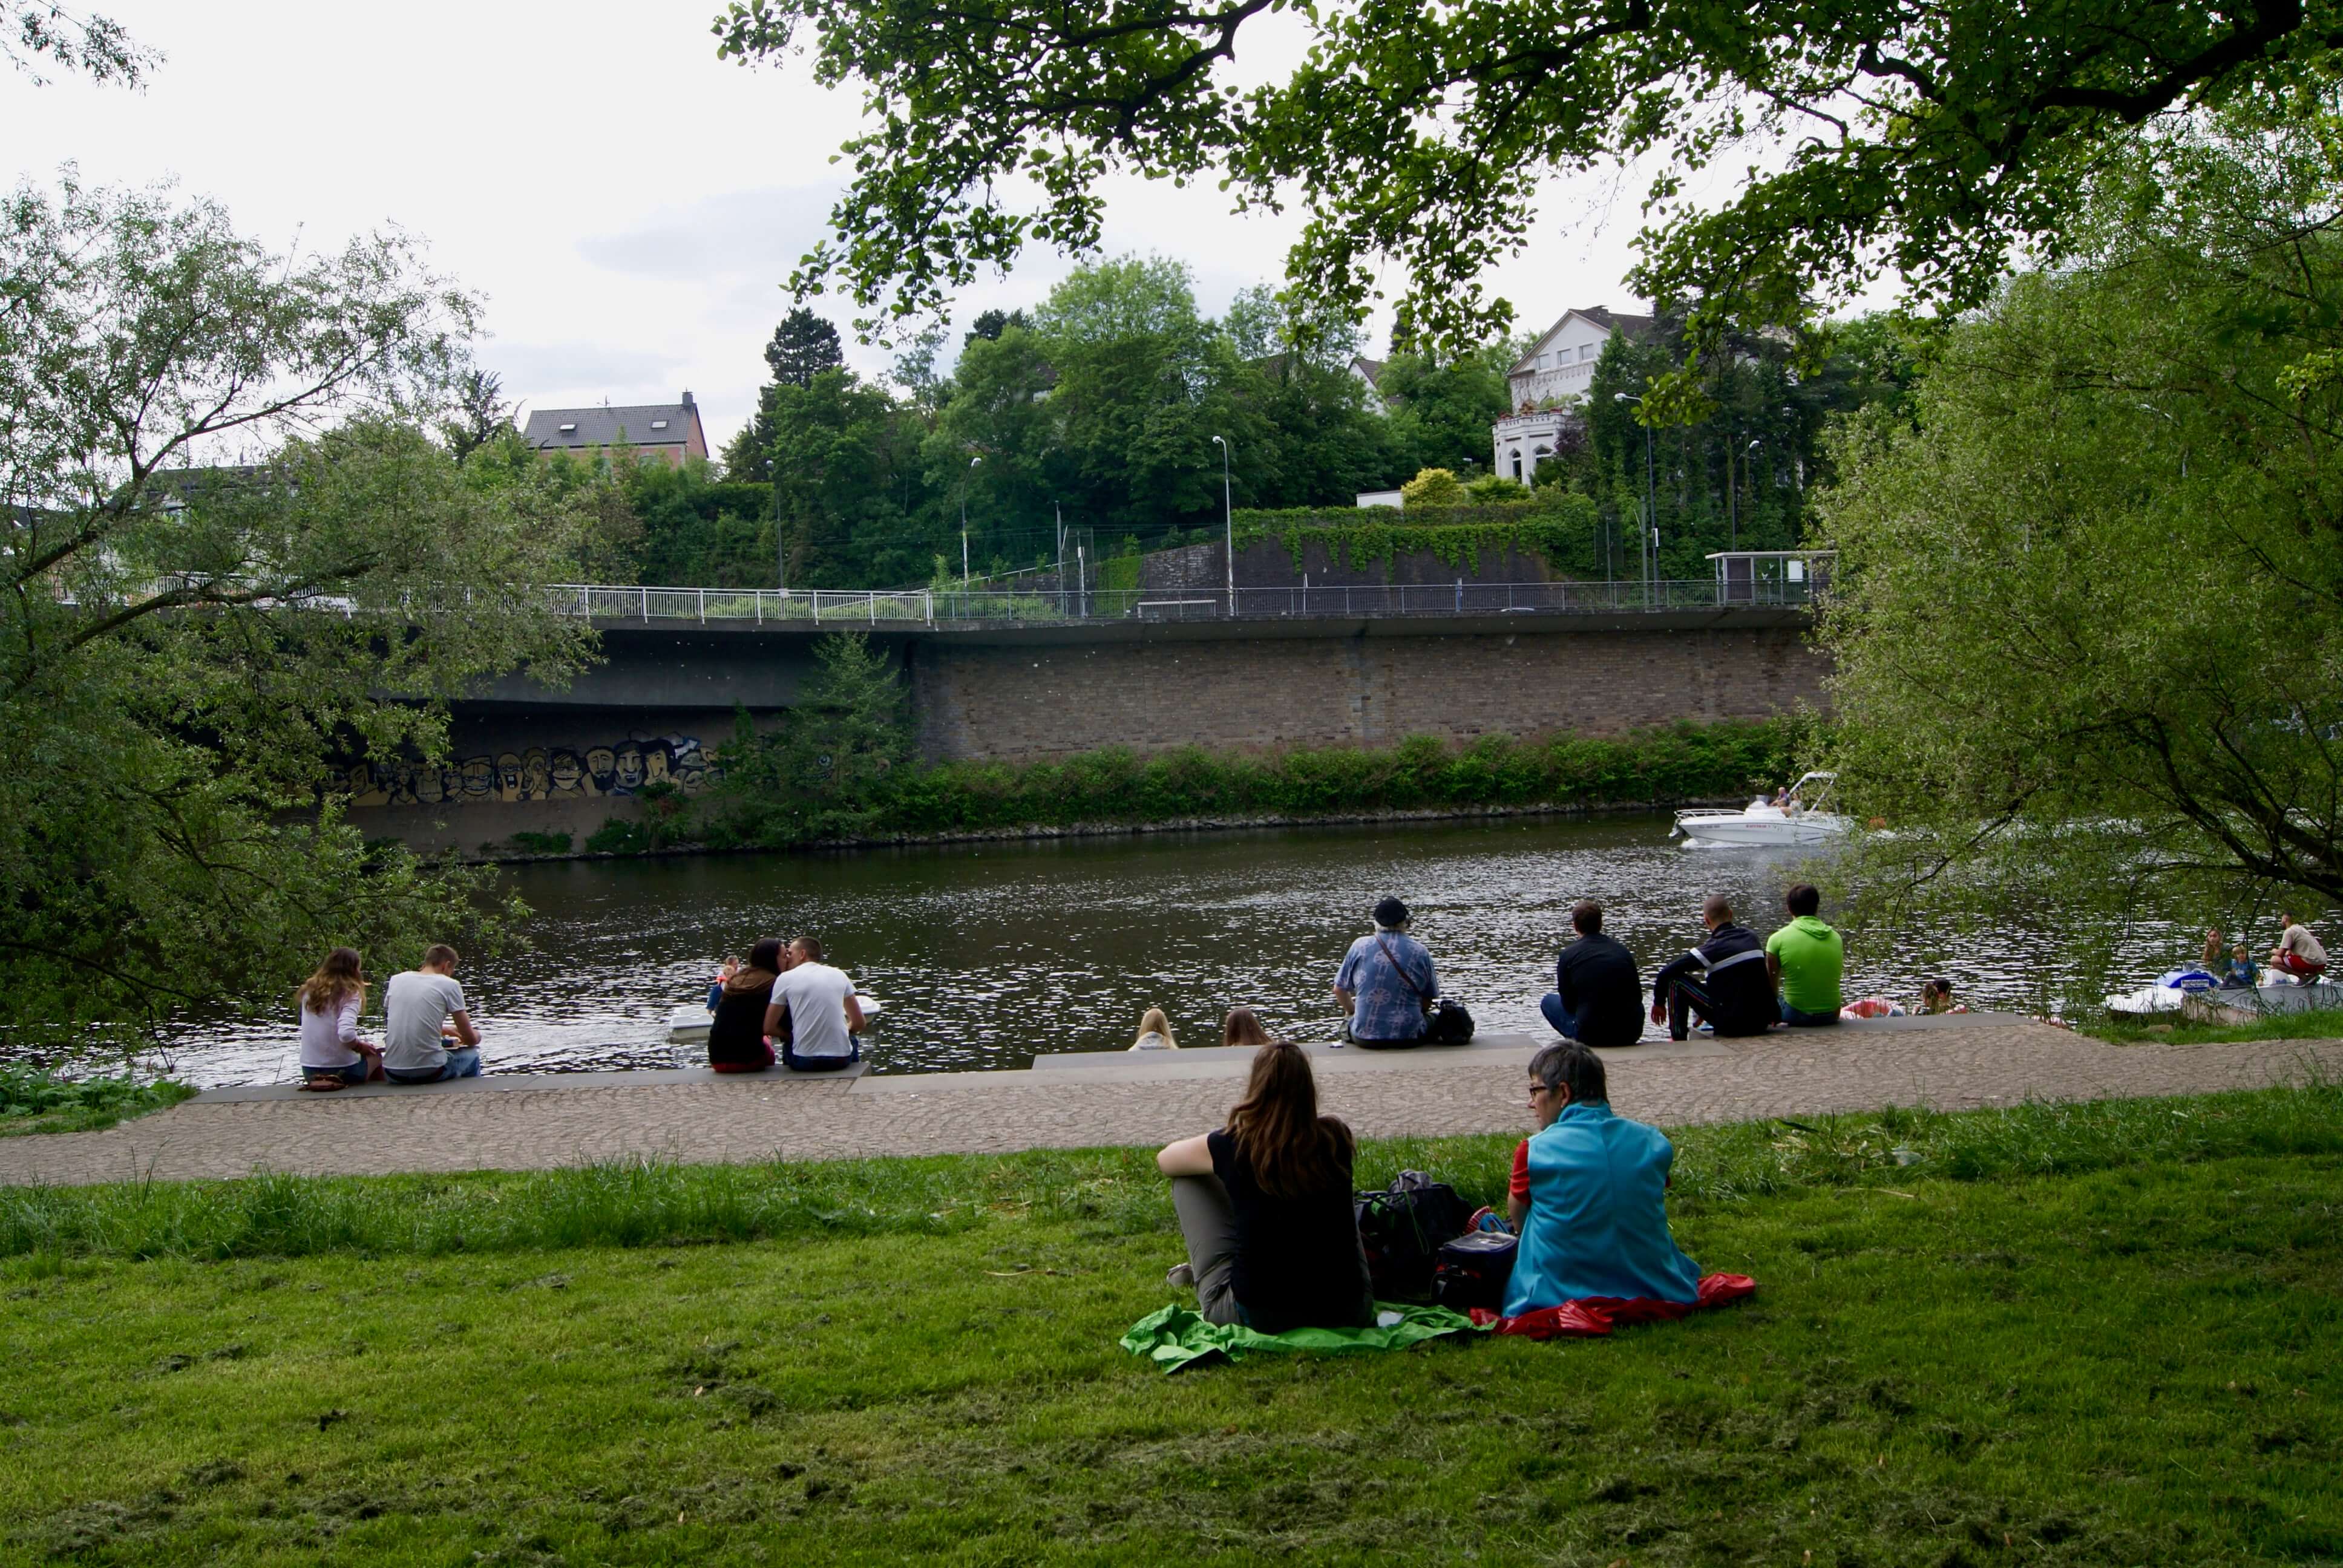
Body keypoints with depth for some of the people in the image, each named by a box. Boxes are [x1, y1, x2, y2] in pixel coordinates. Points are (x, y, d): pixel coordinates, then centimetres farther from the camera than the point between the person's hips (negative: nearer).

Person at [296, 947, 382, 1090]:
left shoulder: (309, 990, 2)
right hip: (343, 1071, -5)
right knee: (375, 1056, 26)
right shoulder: (350, 994, -14)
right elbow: (346, 1033, -28)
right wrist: (360, 1046, -9)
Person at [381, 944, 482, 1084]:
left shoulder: (396, 980, 9)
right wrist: (476, 1036, 26)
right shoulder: (449, 985, -2)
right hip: (429, 1072, -4)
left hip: (393, 1074, 4)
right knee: (471, 1055, 27)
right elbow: (470, 1039, 2)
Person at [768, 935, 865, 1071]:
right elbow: (859, 1024, 11)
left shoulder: (786, 978, 1)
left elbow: (769, 1028, 3)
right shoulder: (839, 975, 8)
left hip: (803, 1062, -1)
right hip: (841, 1059, 1)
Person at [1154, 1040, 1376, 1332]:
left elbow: (1164, 1160, 14)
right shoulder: (1336, 1138, -4)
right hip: (1348, 1312, 2)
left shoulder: (1231, 1146, -9)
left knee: (1187, 1178, 14)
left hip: (1256, 1315, -2)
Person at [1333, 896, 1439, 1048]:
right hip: (1409, 1038, -1)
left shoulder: (1360, 946, -1)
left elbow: (1339, 990, 8)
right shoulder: (1421, 952, -1)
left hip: (1365, 1037, 1)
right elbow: (1427, 1002, 6)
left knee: (1347, 1028, 32)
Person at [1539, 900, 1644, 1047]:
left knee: (1548, 1001, 20)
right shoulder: (1623, 951, 8)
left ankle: (1578, 1041, 6)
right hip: (1632, 1034, 3)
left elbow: (1568, 1003, 6)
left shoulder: (1568, 955, -2)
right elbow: (1638, 996, 15)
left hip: (1592, 1035, -3)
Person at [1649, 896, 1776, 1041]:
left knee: (1675, 981, 2)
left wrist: (1659, 1003, 7)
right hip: (1762, 1022, 6)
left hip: (1732, 1024, -6)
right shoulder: (1751, 936, 7)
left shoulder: (1714, 948, -10)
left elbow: (1665, 973, -10)